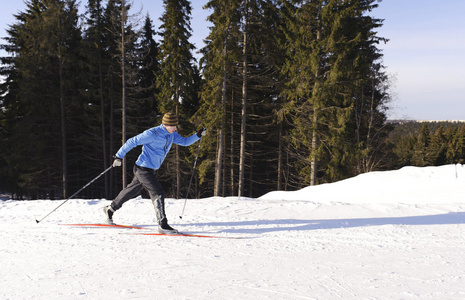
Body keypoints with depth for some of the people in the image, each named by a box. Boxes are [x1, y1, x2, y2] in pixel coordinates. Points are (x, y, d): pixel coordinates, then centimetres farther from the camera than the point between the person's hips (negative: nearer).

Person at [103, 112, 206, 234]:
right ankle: (162, 224, -14)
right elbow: (132, 142, -15)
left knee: (132, 191, 21)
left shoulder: (172, 135, 4)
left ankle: (110, 208, 39)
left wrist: (198, 135, -4)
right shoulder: (153, 134, -20)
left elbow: (185, 142, 12)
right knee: (158, 193, -15)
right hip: (143, 168, -9)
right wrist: (119, 156, -13)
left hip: (151, 170, 9)